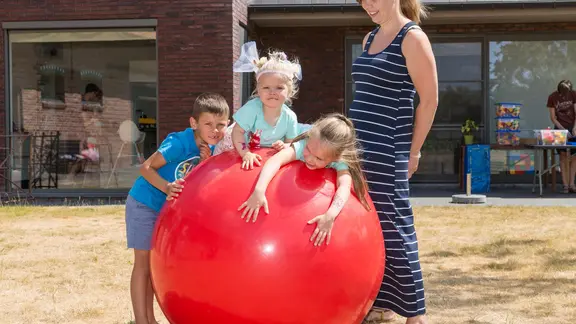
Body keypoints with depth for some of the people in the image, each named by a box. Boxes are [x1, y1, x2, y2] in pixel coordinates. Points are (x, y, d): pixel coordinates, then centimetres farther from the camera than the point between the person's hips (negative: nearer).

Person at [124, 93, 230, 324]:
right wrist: (166, 187, -39)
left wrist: (205, 163, -20)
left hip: (167, 207, 7)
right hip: (144, 204, -7)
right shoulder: (180, 142, -27)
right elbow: (146, 168, -24)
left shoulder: (209, 147, -6)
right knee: (143, 262, -3)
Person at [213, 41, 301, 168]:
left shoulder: (290, 117, -19)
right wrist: (246, 153, -39)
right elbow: (237, 131, -27)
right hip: (244, 149, -2)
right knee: (223, 147, -11)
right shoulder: (252, 108, -29)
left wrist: (285, 146, -32)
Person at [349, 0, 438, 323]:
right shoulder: (370, 38, 15)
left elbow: (430, 99, -8)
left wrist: (413, 151, -7)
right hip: (360, 146, 8)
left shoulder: (412, 37, -7)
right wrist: (354, 141, 13)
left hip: (388, 150, -8)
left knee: (394, 227, -4)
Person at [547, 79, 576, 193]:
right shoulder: (552, 97, -8)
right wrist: (563, 129, -16)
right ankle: (565, 185, -5)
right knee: (563, 156, -6)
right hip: (560, 128, -1)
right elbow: (553, 117, -6)